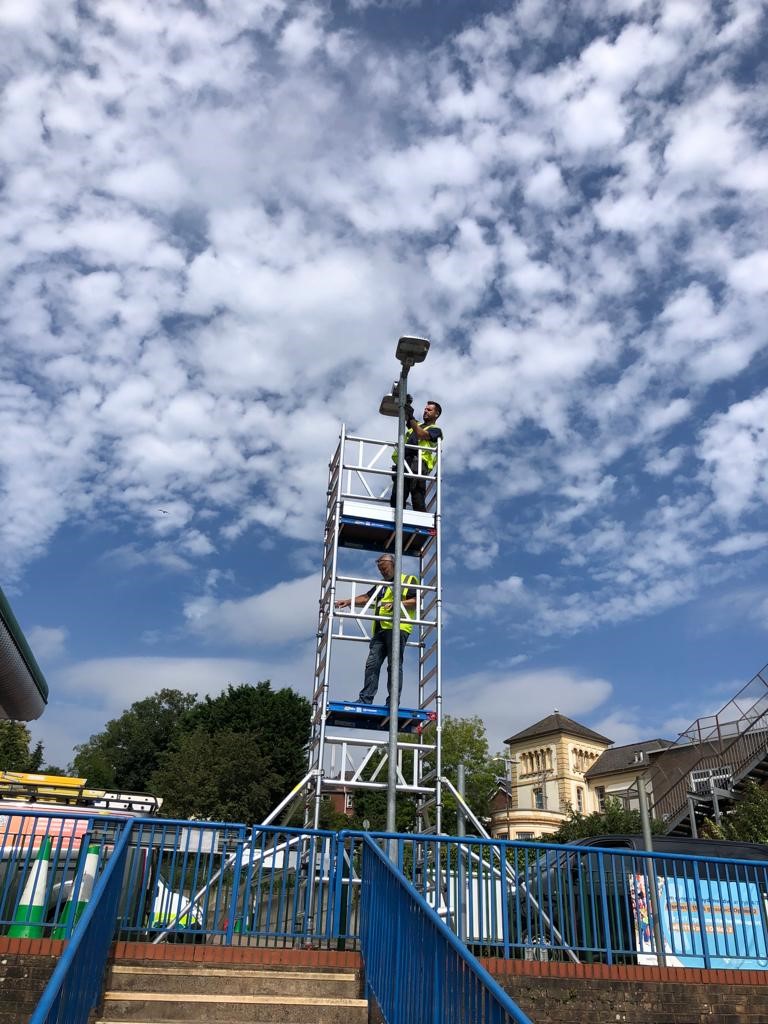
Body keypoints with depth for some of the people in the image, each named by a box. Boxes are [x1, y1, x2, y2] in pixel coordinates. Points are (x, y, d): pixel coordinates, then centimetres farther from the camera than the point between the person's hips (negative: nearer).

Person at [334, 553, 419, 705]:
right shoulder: (380, 585, 31)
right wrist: (348, 601, 7)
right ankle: (365, 699, -2)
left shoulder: (409, 580, 8)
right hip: (380, 629, 7)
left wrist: (397, 603, -15)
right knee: (372, 664, -1)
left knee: (394, 665, -8)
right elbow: (367, 597, 21)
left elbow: (416, 602, -3)